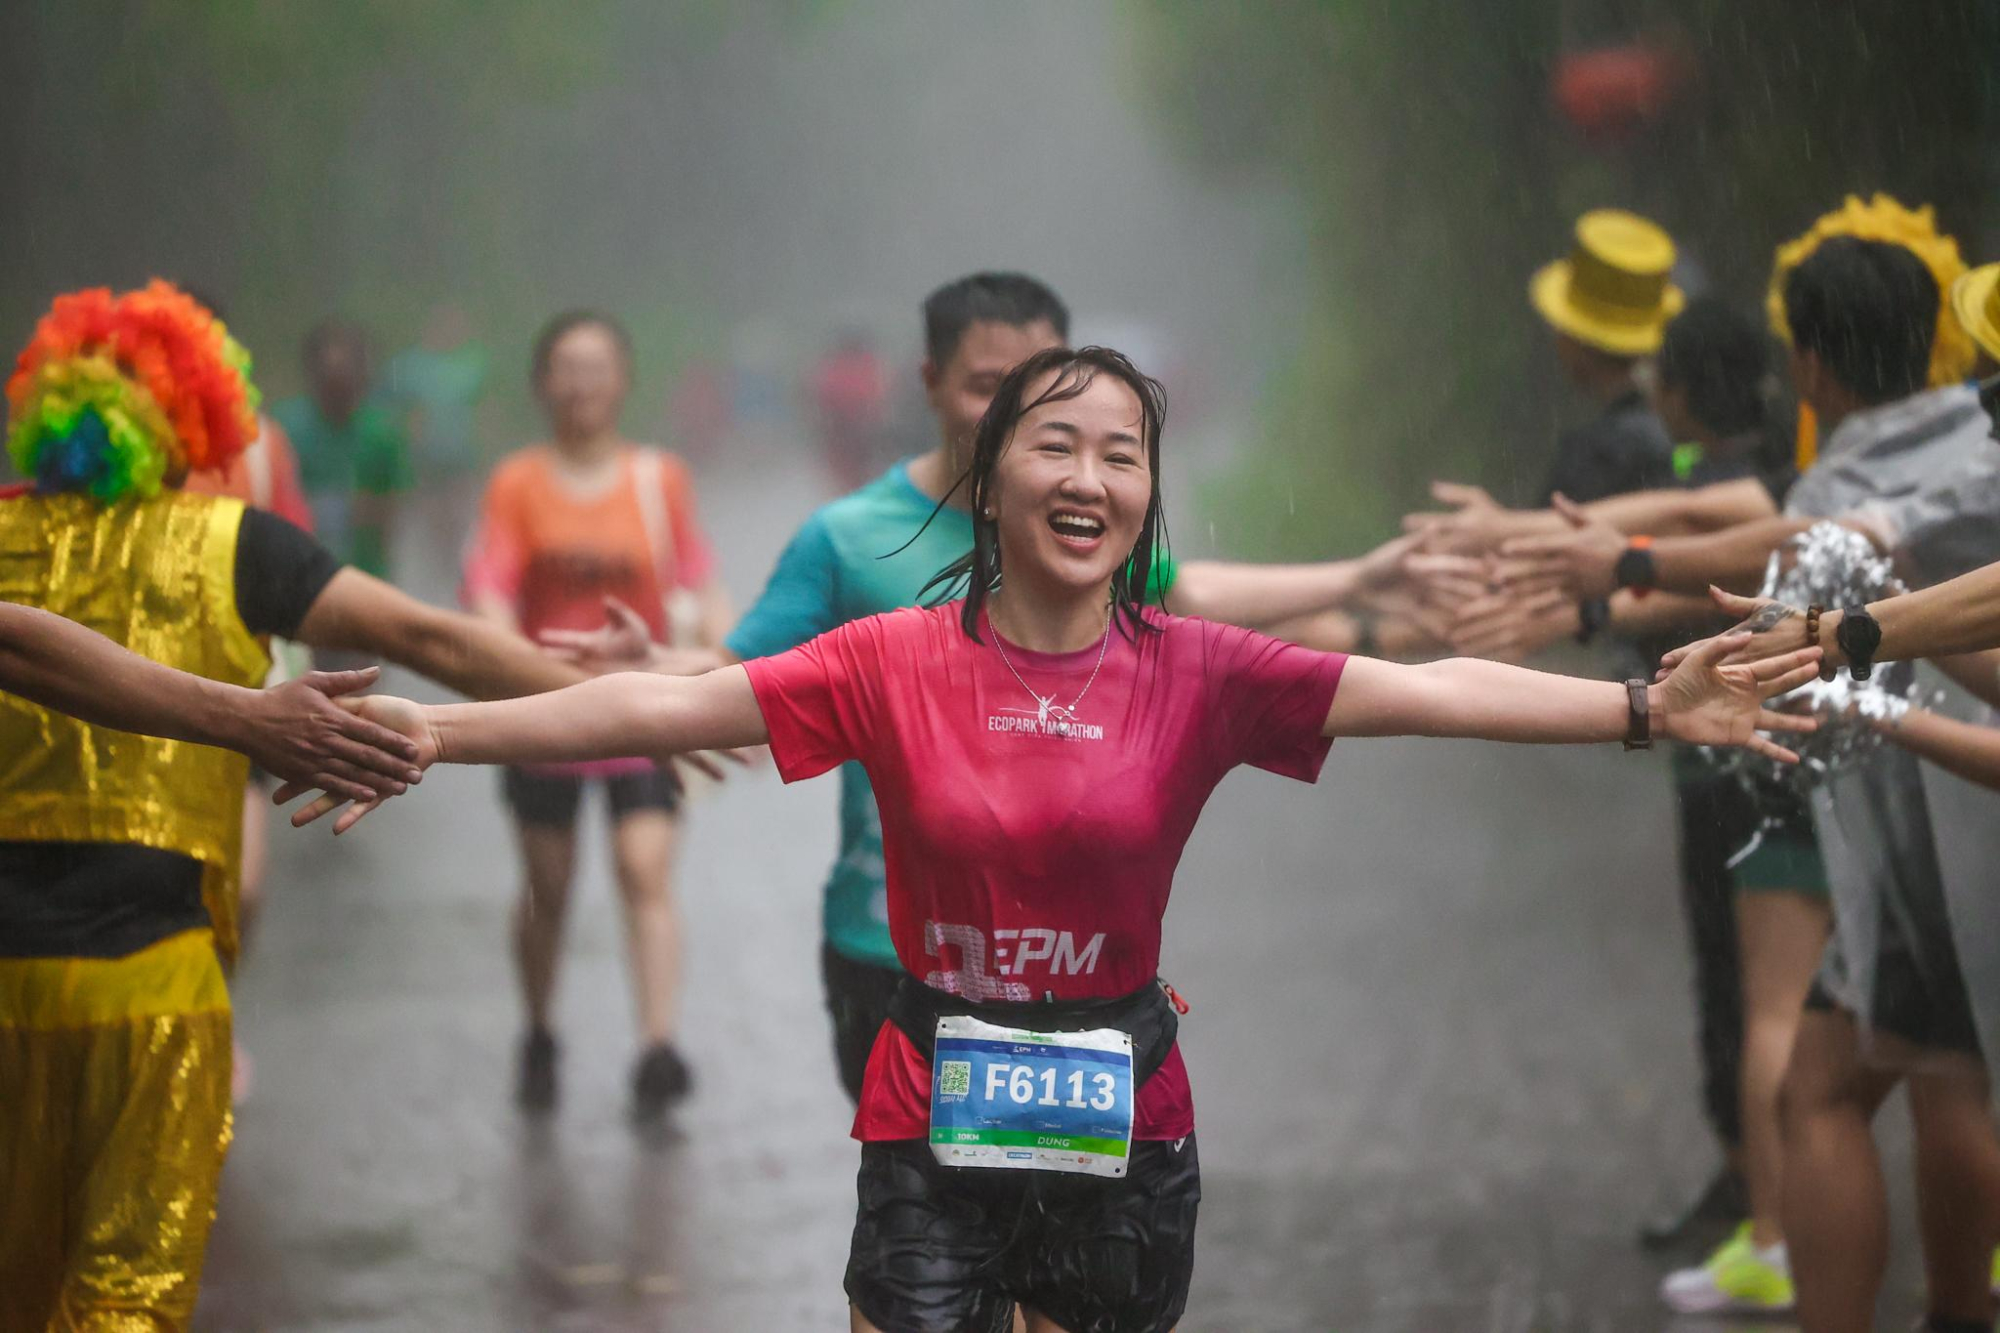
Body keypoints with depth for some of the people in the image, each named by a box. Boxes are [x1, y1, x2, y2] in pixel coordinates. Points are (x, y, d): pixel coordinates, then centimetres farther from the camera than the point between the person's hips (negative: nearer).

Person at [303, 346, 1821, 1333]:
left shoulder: (1194, 672, -4)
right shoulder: (897, 662, -5)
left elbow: (1427, 691, -12)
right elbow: (672, 704, -9)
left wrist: (1644, 710, -21)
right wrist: (439, 730, -17)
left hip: (1125, 1123, 1)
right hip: (934, 1121, -1)